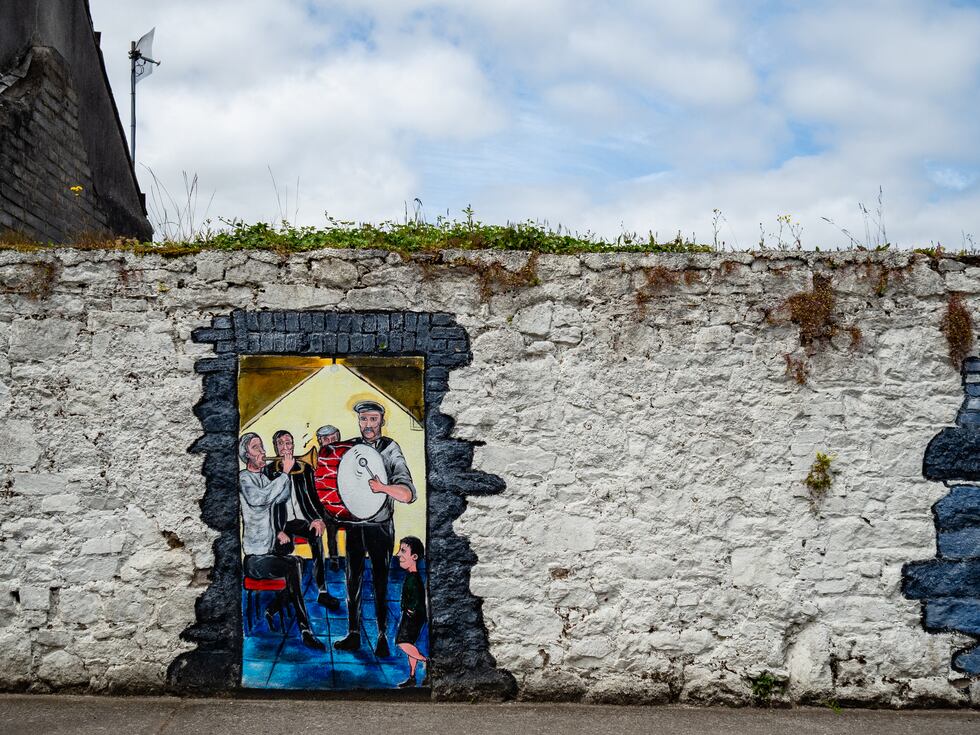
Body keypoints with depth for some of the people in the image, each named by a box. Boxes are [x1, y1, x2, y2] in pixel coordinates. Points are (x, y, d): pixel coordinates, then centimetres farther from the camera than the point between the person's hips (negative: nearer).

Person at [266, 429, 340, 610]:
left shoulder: (305, 468, 16)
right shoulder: (269, 470, 10)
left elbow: (313, 497, 13)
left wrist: (320, 519, -8)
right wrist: (278, 531, -11)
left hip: (304, 519, 1)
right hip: (282, 523, -1)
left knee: (316, 535, -33)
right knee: (284, 549, -34)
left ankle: (323, 592, -34)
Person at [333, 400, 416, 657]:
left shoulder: (390, 449, -9)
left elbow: (408, 494, -20)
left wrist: (383, 487, -39)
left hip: (380, 527, -3)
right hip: (353, 525, 3)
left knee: (381, 583, 2)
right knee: (353, 580, 9)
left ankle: (383, 637, 11)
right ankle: (353, 634, 19)